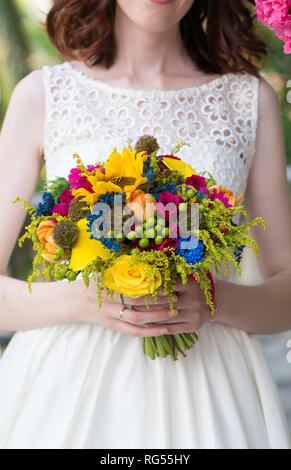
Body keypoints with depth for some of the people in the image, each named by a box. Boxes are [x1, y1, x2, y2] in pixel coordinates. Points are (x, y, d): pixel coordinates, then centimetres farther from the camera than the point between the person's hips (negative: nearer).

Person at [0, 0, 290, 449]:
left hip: (206, 383, 1)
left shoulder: (252, 99, 2)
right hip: (67, 384, 0)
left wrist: (216, 301, -15)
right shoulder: (42, 94, -1)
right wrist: (79, 302, -18)